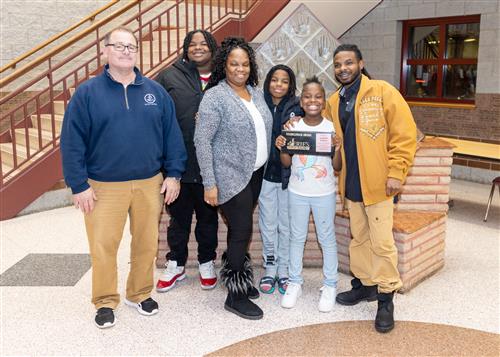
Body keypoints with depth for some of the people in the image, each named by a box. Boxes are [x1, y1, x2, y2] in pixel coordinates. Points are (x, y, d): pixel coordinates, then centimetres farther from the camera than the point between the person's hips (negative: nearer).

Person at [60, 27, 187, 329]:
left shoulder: (155, 91, 5)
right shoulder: (87, 93, -2)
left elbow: (172, 134, 7)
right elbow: (72, 143, -4)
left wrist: (173, 174, 2)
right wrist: (79, 185, -8)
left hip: (150, 184, 2)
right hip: (104, 187, -2)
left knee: (147, 243, 12)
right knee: (103, 246, 4)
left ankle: (140, 293, 32)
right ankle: (105, 302, 24)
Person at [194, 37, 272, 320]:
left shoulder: (256, 92, 9)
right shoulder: (215, 97, -12)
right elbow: (202, 140, -14)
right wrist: (209, 183, -17)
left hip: (256, 174, 6)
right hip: (231, 177, -6)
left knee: (240, 228, 15)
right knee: (242, 232, -4)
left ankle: (236, 276, 32)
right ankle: (235, 296, 10)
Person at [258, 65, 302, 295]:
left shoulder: (297, 108, -3)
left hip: (288, 175, -1)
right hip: (265, 174, 1)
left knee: (286, 225, 10)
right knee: (268, 224, 10)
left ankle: (284, 270, 25)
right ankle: (270, 269, 25)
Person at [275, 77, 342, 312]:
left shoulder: (332, 128, -6)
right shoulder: (292, 127, -3)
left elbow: (337, 167, -4)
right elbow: (287, 163, 2)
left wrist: (338, 149, -21)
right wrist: (282, 148, -16)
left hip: (324, 193, -1)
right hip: (297, 192, 2)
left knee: (327, 239, 9)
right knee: (297, 238, 13)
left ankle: (329, 286, 23)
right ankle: (295, 282, 28)